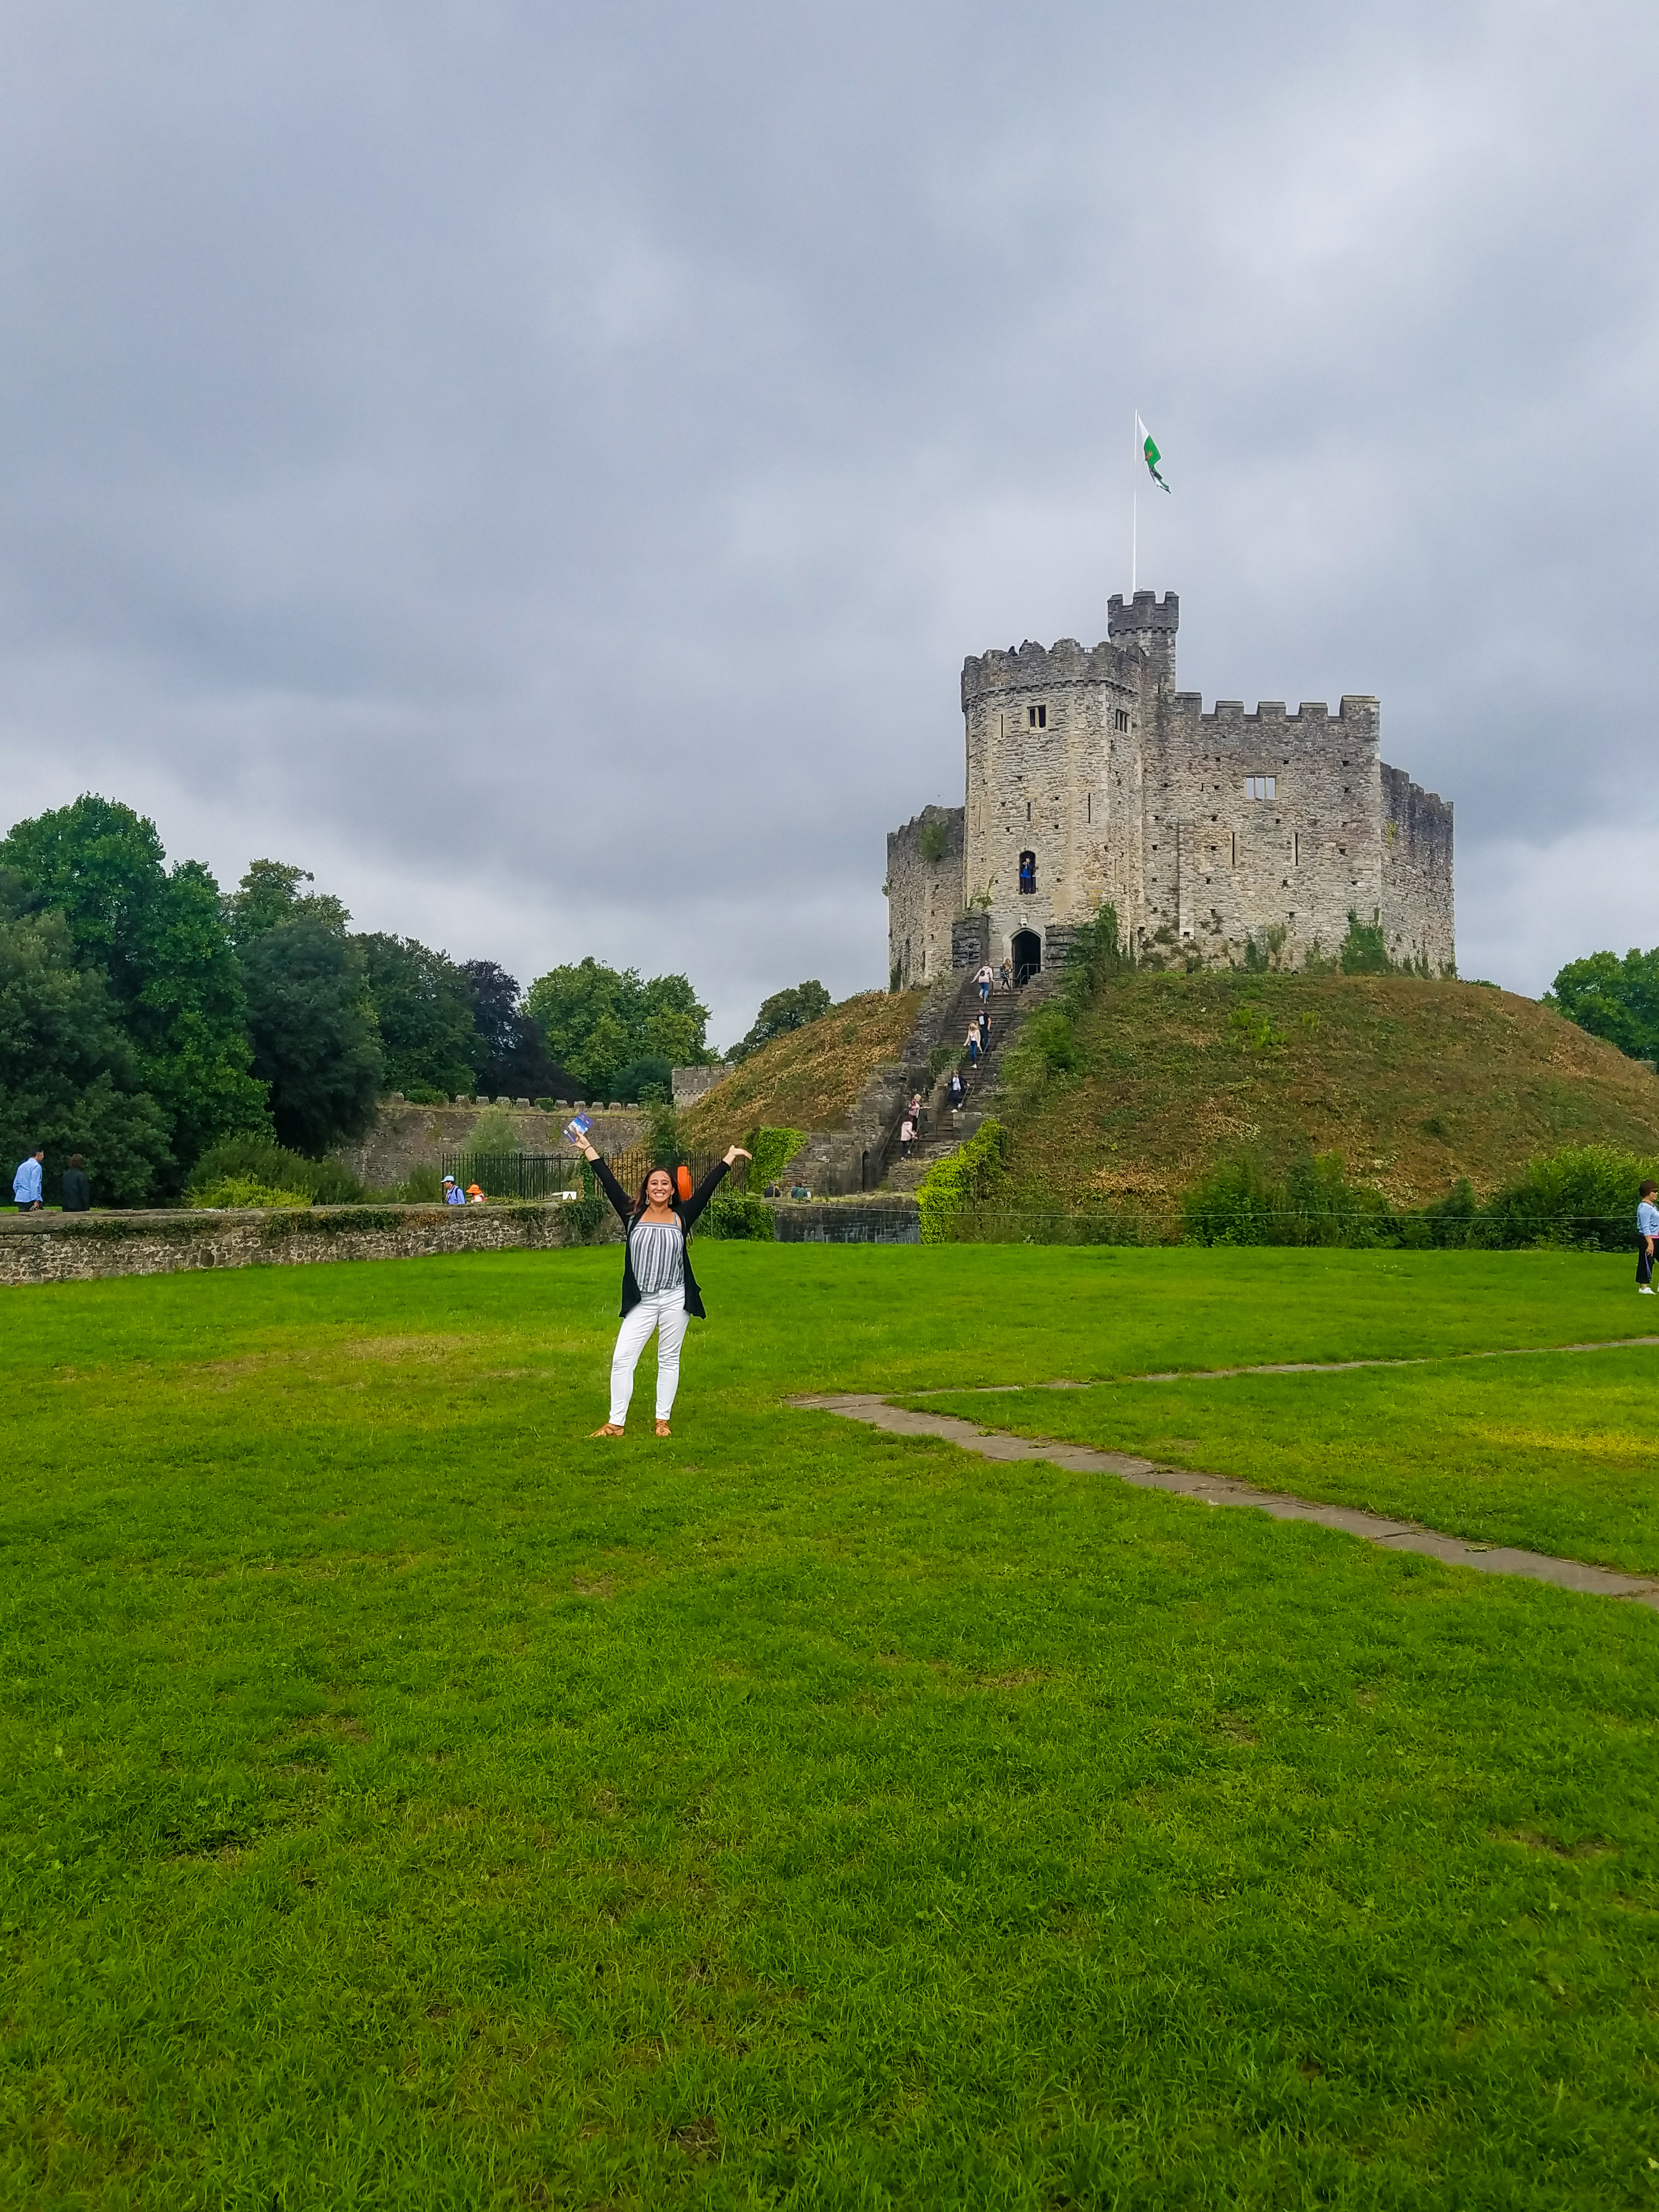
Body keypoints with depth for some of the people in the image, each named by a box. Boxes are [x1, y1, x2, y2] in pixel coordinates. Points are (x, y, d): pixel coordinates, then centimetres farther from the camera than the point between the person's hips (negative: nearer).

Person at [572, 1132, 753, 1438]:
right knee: (622, 1359, -4)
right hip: (641, 1301, 0)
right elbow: (609, 1184, 0)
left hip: (674, 1300, 0)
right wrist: (587, 1149, -1)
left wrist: (729, 1159, -1)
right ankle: (616, 1423, 5)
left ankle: (663, 1420, 20)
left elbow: (706, 1189, 1)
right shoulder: (633, 1215, 2)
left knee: (669, 1360, 9)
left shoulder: (682, 1217, 2)